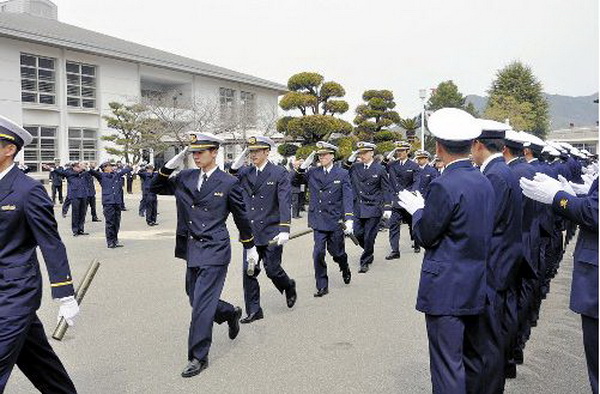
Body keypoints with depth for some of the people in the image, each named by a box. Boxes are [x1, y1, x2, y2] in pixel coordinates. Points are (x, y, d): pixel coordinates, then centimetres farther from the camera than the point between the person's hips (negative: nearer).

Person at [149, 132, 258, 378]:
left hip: (214, 251, -6)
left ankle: (198, 358, 11)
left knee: (202, 303, -5)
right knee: (196, 300, 16)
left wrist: (250, 247, 10)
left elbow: (241, 217, 2)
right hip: (192, 250, 6)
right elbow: (155, 188, 10)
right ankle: (231, 313, 44)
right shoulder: (185, 178, 6)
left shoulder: (228, 183, -6)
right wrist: (171, 165, -4)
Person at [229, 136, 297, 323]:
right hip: (251, 232, 4)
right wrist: (239, 159, -10)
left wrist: (284, 230, -22)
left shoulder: (279, 173, -5)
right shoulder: (245, 173, 9)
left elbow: (285, 202, -12)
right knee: (249, 271, 3)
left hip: (272, 232, -4)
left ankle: (289, 287, 35)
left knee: (272, 269, 2)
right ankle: (253, 311, 16)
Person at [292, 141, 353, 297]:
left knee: (337, 252, 11)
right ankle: (322, 287, 8)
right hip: (318, 220, 1)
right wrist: (302, 167, -8)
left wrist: (348, 220, -16)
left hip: (335, 220, -1)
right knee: (318, 253, -5)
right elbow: (294, 182, 9)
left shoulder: (342, 174, -1)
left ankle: (345, 269, 45)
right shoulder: (312, 173, 5)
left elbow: (347, 198, -7)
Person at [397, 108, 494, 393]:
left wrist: (417, 210, 5)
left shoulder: (444, 186, -20)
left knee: (447, 364, 2)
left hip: (446, 290, -8)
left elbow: (426, 236, -13)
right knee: (474, 358, 22)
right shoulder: (484, 182, 5)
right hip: (476, 287, 9)